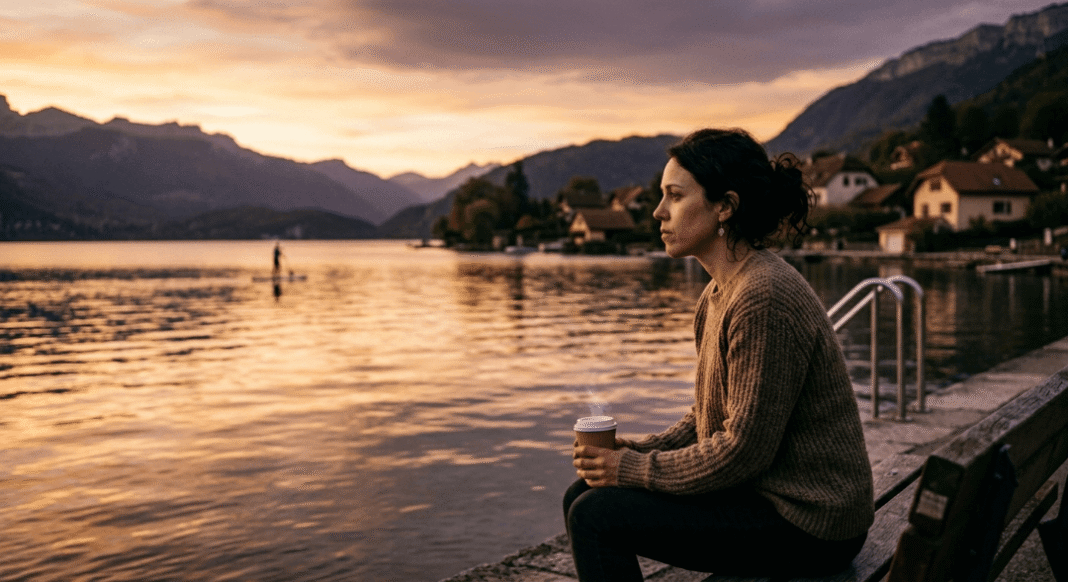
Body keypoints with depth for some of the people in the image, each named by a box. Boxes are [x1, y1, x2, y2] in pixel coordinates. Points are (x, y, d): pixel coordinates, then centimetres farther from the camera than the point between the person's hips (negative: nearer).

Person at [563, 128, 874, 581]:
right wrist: (638, 451, 0)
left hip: (805, 524, -9)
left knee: (598, 517, -16)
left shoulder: (766, 297, -23)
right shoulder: (721, 292, 8)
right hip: (764, 492, 9)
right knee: (585, 495, 8)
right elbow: (712, 416, 15)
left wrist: (636, 470, -13)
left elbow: (744, 450, -23)